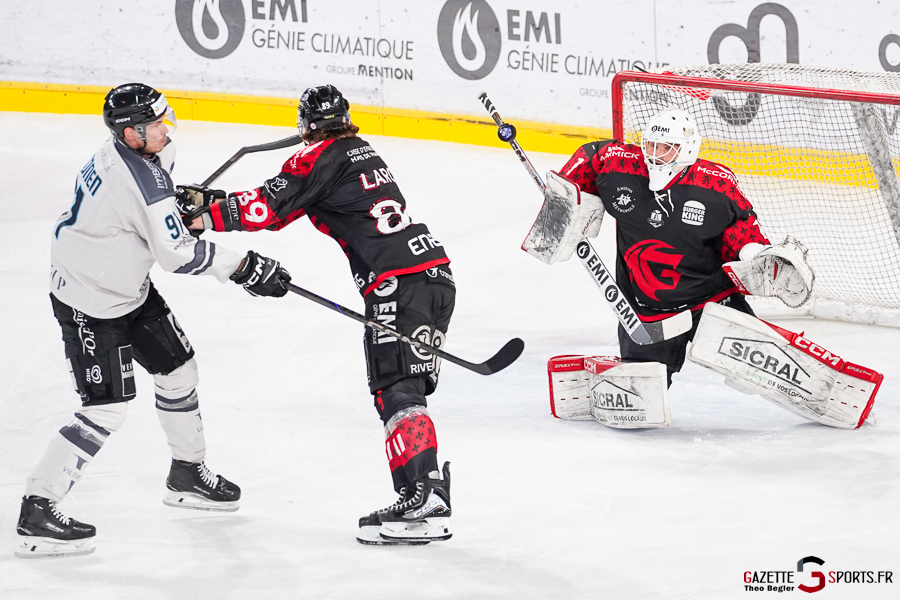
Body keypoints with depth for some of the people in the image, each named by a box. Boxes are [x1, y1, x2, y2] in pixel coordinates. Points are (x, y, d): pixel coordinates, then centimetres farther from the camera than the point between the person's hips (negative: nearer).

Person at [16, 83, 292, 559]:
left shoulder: (119, 151, -2)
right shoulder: (143, 180, -30)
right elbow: (177, 255, -26)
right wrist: (244, 268, -20)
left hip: (128, 288, 10)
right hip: (89, 306, -10)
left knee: (178, 369, 19)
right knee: (105, 412, -10)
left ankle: (187, 474, 38)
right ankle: (36, 513, -5)